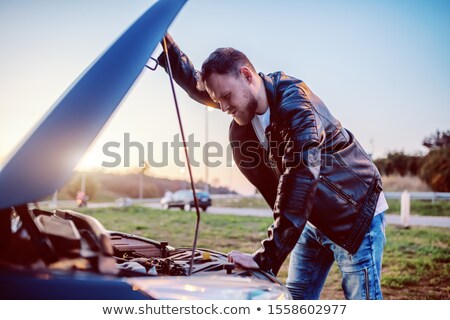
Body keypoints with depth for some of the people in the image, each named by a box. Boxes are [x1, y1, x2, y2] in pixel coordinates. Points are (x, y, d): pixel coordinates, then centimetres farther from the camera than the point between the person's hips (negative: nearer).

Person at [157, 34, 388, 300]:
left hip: (355, 214, -8)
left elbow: (299, 180, -37)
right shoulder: (246, 101, -2)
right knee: (296, 300, 10)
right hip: (314, 218, 8)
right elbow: (196, 83, 14)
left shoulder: (296, 105, -28)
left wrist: (267, 258, -38)